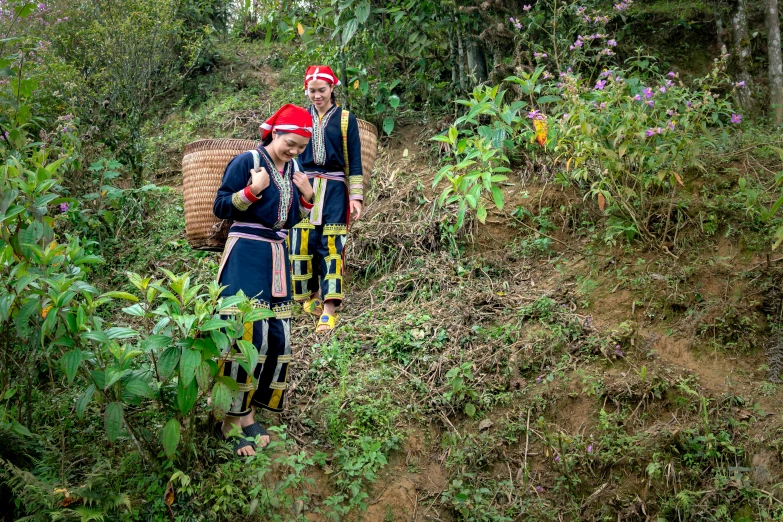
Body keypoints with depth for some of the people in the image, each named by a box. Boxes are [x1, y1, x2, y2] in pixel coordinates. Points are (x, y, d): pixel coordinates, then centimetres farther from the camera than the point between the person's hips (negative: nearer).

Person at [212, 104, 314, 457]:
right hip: (245, 256, -7)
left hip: (277, 259, 8)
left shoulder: (293, 170, 13)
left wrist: (306, 196, 2)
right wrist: (253, 190, -20)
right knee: (247, 335, -14)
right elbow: (220, 208, -8)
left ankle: (247, 414, 15)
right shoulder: (247, 161, -7)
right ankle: (232, 420, -3)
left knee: (278, 338, 4)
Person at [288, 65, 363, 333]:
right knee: (302, 243, -4)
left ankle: (329, 309, -10)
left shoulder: (346, 119, 5)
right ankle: (311, 296, 15)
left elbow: (354, 161, 4)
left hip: (334, 189, -2)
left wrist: (356, 197, -3)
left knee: (331, 245, -8)